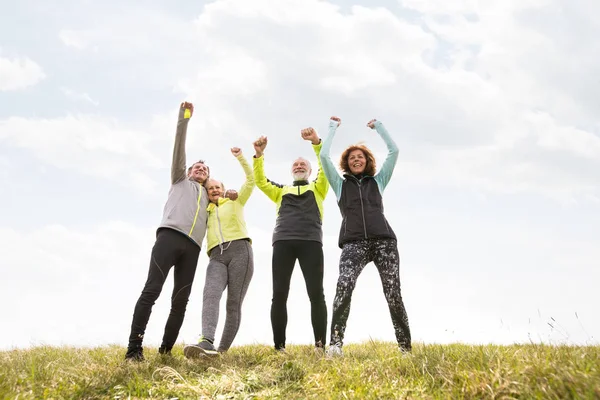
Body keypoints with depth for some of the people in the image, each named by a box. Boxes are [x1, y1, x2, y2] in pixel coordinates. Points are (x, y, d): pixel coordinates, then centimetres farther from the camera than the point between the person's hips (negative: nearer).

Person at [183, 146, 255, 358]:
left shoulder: (235, 202, 21)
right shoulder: (205, 212, 29)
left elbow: (251, 180, 12)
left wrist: (240, 157, 4)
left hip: (240, 251, -2)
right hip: (217, 257, 2)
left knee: (234, 303, -10)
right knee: (210, 294, -26)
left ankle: (222, 349, -11)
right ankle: (206, 341, -45)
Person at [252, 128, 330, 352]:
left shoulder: (317, 188, 24)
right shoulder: (281, 191, 30)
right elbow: (260, 181, 17)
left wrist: (316, 142, -7)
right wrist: (259, 155, 4)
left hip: (311, 241, -2)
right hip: (283, 242, 2)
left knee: (316, 294, -10)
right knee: (279, 294, -7)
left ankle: (320, 345, -10)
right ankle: (279, 346, -7)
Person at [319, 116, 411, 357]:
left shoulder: (378, 181, 25)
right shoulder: (340, 184, 24)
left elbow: (394, 151, 22)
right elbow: (324, 155, 18)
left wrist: (378, 126, 30)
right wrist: (333, 127, 28)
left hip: (383, 240, 1)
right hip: (353, 243, -1)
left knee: (393, 294, -7)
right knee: (343, 287, -26)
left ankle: (405, 347, 0)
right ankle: (335, 344, -29)